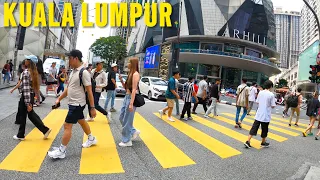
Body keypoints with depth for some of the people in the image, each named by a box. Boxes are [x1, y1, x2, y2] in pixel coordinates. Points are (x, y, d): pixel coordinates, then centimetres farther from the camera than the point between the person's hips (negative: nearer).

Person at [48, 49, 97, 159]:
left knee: (67, 126, -5)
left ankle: (61, 151, 5)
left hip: (77, 104, -9)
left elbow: (89, 91, -20)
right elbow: (69, 88, 17)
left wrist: (92, 107, -19)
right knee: (82, 122, 22)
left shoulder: (84, 72, -20)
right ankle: (91, 139, 40)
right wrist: (59, 99, 15)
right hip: (73, 103, 9)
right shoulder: (73, 71, 8)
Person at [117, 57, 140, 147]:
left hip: (131, 98, -10)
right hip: (126, 97, 10)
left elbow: (134, 90, -20)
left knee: (127, 120, 0)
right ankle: (134, 131, 30)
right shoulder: (130, 73, 14)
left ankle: (127, 141, 13)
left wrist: (131, 104, -23)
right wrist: (122, 80, 2)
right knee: (121, 118, 16)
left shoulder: (135, 74, -14)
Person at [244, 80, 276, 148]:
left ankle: (248, 141, -1)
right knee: (264, 130, 13)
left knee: (254, 128, 5)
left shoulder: (260, 93, 2)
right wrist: (269, 105, 9)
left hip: (258, 115, 4)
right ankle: (263, 143, 28)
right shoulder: (271, 94, -13)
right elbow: (273, 106, -10)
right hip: (266, 116, -4)